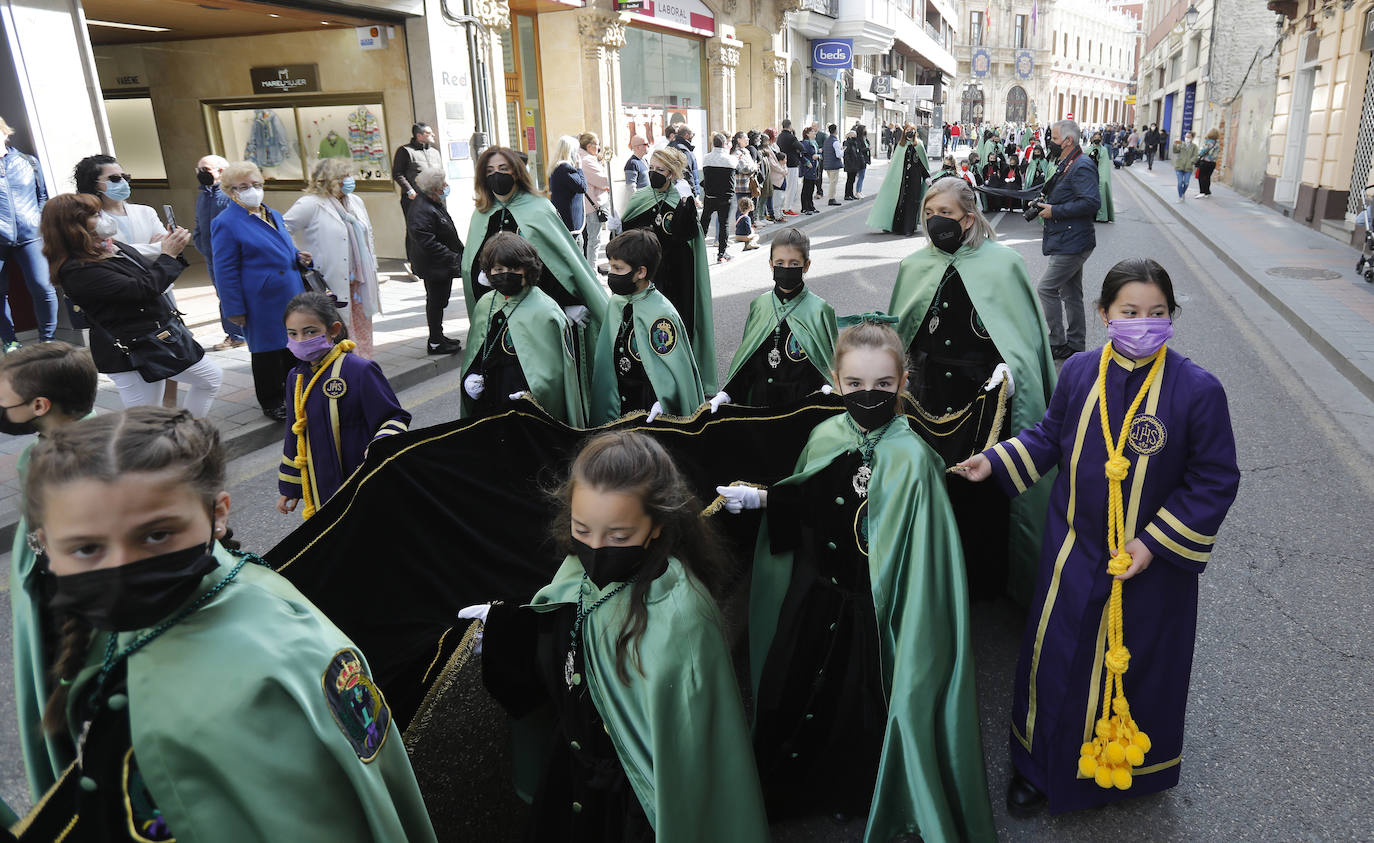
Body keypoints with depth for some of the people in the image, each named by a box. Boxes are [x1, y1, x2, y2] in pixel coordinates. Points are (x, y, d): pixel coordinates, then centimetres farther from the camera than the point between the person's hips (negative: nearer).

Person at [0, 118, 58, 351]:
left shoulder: (28, 162, 10)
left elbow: (43, 196, 18)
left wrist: (40, 221, 5)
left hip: (29, 236, 1)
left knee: (43, 288, -8)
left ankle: (47, 339, 8)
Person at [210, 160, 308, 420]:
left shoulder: (274, 215, 13)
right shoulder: (226, 223, -9)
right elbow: (226, 271, -11)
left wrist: (297, 256, 5)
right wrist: (235, 310, -13)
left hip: (291, 297, 7)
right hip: (262, 304, -7)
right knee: (267, 352, 4)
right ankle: (272, 403, 18)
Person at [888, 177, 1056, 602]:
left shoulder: (1004, 263, -3)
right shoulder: (914, 267, 8)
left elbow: (1027, 329, -1)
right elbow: (898, 334, 17)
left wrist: (1012, 367, -16)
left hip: (987, 400, -3)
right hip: (931, 403, 3)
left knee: (985, 489, 2)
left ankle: (986, 579, 24)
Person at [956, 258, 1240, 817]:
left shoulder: (1197, 390, -16)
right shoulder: (1079, 373, -6)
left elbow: (1215, 481, -11)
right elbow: (1049, 438, 9)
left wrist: (1155, 544, -15)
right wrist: (995, 461, -5)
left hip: (1153, 563, -2)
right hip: (1073, 555, 3)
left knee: (1137, 667, 16)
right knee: (1056, 659, 15)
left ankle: (1130, 769, 44)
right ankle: (1040, 764, 39)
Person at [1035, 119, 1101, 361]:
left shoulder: (1082, 167, -16)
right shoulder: (1066, 165, 16)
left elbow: (1091, 203, -25)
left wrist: (1055, 211, -21)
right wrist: (1045, 203, 10)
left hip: (1071, 244, -11)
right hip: (1069, 242, 11)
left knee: (1047, 288, -9)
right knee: (1071, 293, 14)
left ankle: (1057, 343, -1)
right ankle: (1075, 345, 22)